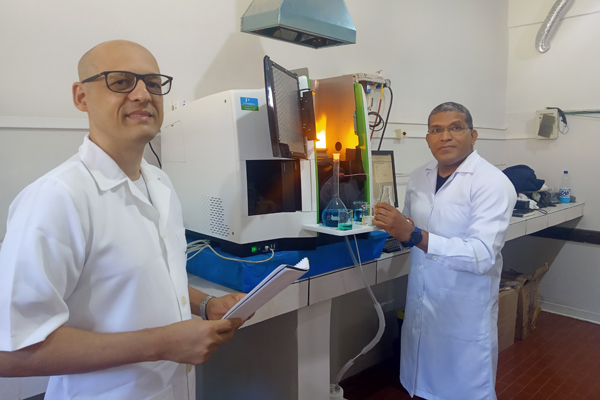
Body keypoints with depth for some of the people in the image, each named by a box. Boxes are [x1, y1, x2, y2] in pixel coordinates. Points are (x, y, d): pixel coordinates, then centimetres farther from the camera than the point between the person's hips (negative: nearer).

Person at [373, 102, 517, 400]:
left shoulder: (492, 183, -16)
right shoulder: (419, 177, 4)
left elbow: (482, 255, -26)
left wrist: (413, 234, -33)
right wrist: (393, 225, -7)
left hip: (465, 316, -5)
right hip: (420, 305, 6)